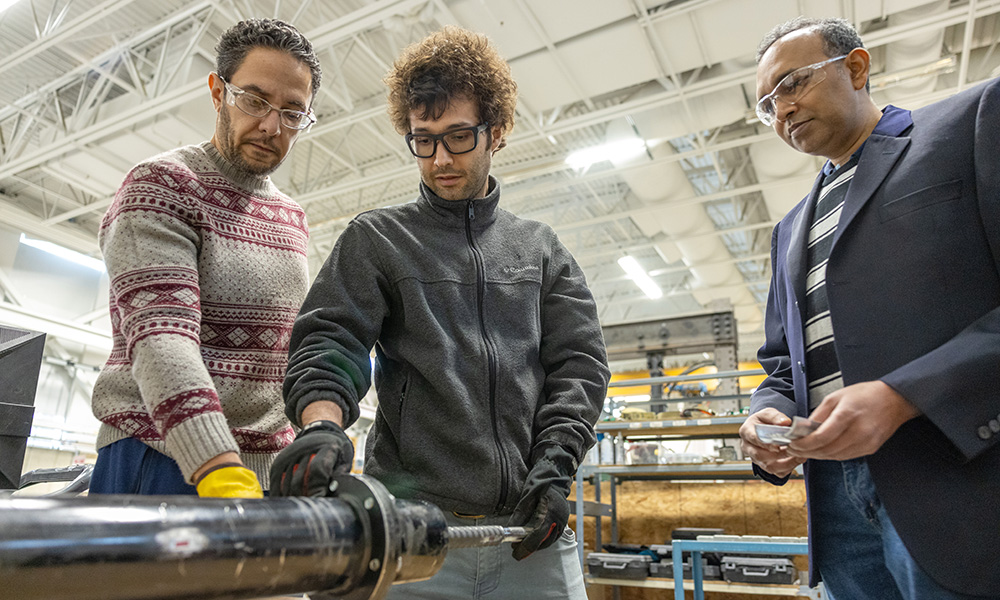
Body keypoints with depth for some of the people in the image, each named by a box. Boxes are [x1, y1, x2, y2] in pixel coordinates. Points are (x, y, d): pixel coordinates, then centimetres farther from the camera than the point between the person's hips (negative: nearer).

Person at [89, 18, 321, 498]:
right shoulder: (161, 186, -7)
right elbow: (161, 336, -21)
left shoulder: (292, 217, 15)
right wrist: (225, 480, -32)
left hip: (268, 466, 6)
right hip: (162, 462, -5)